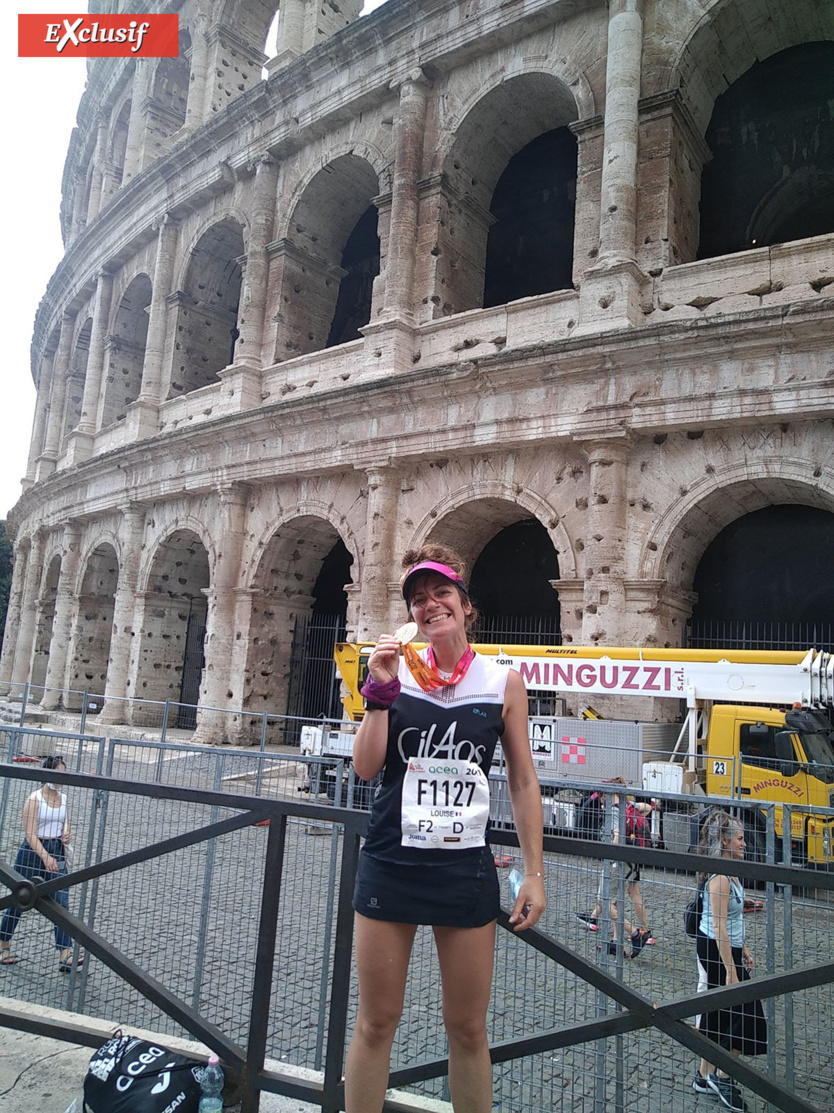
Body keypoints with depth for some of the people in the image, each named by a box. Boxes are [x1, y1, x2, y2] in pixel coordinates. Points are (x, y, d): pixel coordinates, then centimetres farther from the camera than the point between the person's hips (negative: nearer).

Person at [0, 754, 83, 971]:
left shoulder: (63, 799, 6)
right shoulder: (34, 799, -11)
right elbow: (30, 834, -18)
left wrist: (67, 836, -8)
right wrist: (45, 856, -30)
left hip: (57, 853, 4)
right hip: (32, 852, -4)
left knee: (61, 903, -6)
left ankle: (65, 955, -9)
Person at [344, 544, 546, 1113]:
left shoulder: (504, 682, -1)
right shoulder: (398, 671, -1)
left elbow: (524, 782, 3)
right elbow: (365, 767, -5)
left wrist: (534, 873, 1)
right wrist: (381, 690, -15)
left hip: (466, 868, 0)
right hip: (390, 864, 0)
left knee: (468, 1028, 14)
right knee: (376, 1022, 13)